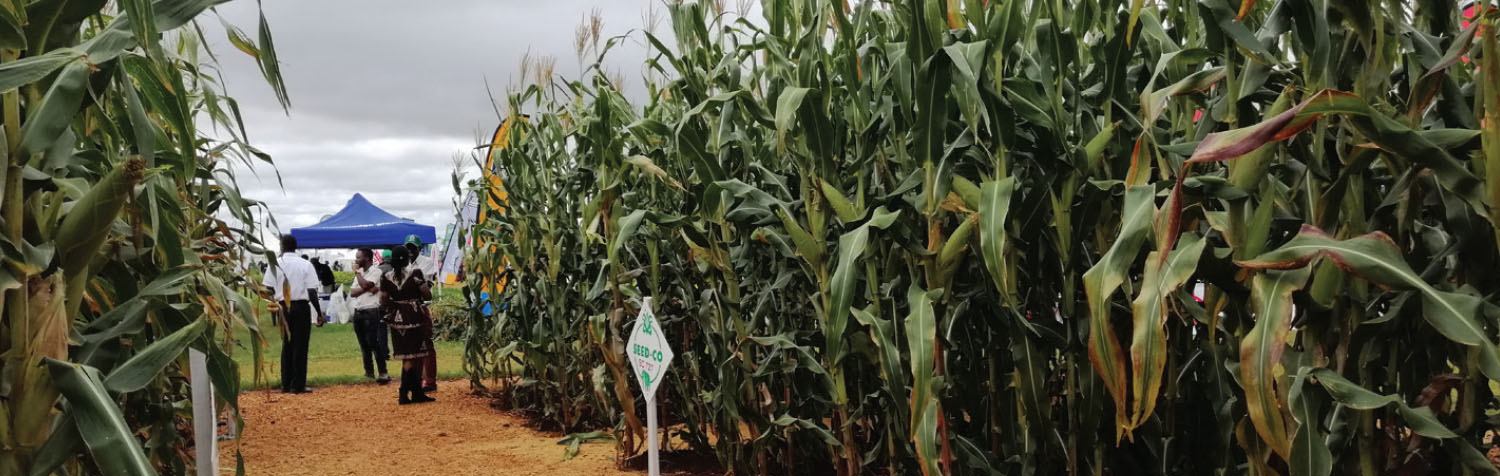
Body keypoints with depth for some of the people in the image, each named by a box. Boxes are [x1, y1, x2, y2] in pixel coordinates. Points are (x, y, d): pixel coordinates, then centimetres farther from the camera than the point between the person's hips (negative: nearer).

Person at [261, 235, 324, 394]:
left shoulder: (275, 264, 0)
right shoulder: (305, 265, -2)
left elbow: (268, 289, -5)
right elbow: (312, 292, -5)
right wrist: (320, 314, -1)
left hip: (283, 307, 2)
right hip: (301, 307, -2)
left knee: (287, 345, 13)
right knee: (300, 346, 2)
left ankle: (286, 384, 14)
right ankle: (298, 385, 1)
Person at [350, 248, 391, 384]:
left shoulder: (376, 271, -6)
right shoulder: (360, 273, 17)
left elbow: (364, 285, -22)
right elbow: (352, 292, 5)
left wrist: (357, 272, -6)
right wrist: (368, 289, -12)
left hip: (371, 312, -8)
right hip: (358, 312, 8)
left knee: (374, 343, -12)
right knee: (364, 344, 12)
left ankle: (383, 372, -10)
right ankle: (369, 371, 20)